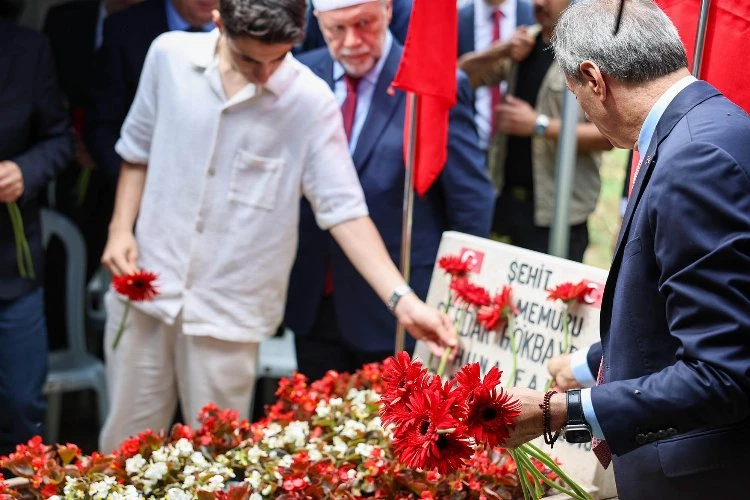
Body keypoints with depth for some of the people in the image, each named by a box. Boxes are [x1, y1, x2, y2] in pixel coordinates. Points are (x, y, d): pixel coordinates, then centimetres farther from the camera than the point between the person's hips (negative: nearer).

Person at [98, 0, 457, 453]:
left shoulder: (310, 100, -13)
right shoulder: (170, 55, -4)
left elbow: (343, 208, -12)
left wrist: (401, 298, -22)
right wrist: (121, 228, 0)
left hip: (229, 308, -2)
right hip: (146, 285, 3)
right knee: (125, 441, 13)